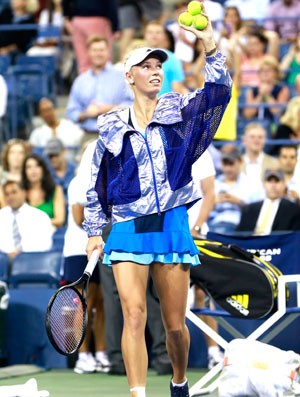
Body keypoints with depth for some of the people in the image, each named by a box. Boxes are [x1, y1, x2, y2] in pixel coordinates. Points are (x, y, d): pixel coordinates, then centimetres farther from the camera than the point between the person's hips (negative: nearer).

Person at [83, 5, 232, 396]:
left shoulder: (178, 111, 6)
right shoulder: (111, 126, 7)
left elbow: (219, 91, -10)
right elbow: (96, 185, 13)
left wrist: (211, 48, -24)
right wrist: (94, 232, 10)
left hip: (171, 226, 1)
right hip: (128, 230, 0)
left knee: (175, 324, 5)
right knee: (134, 316, -15)